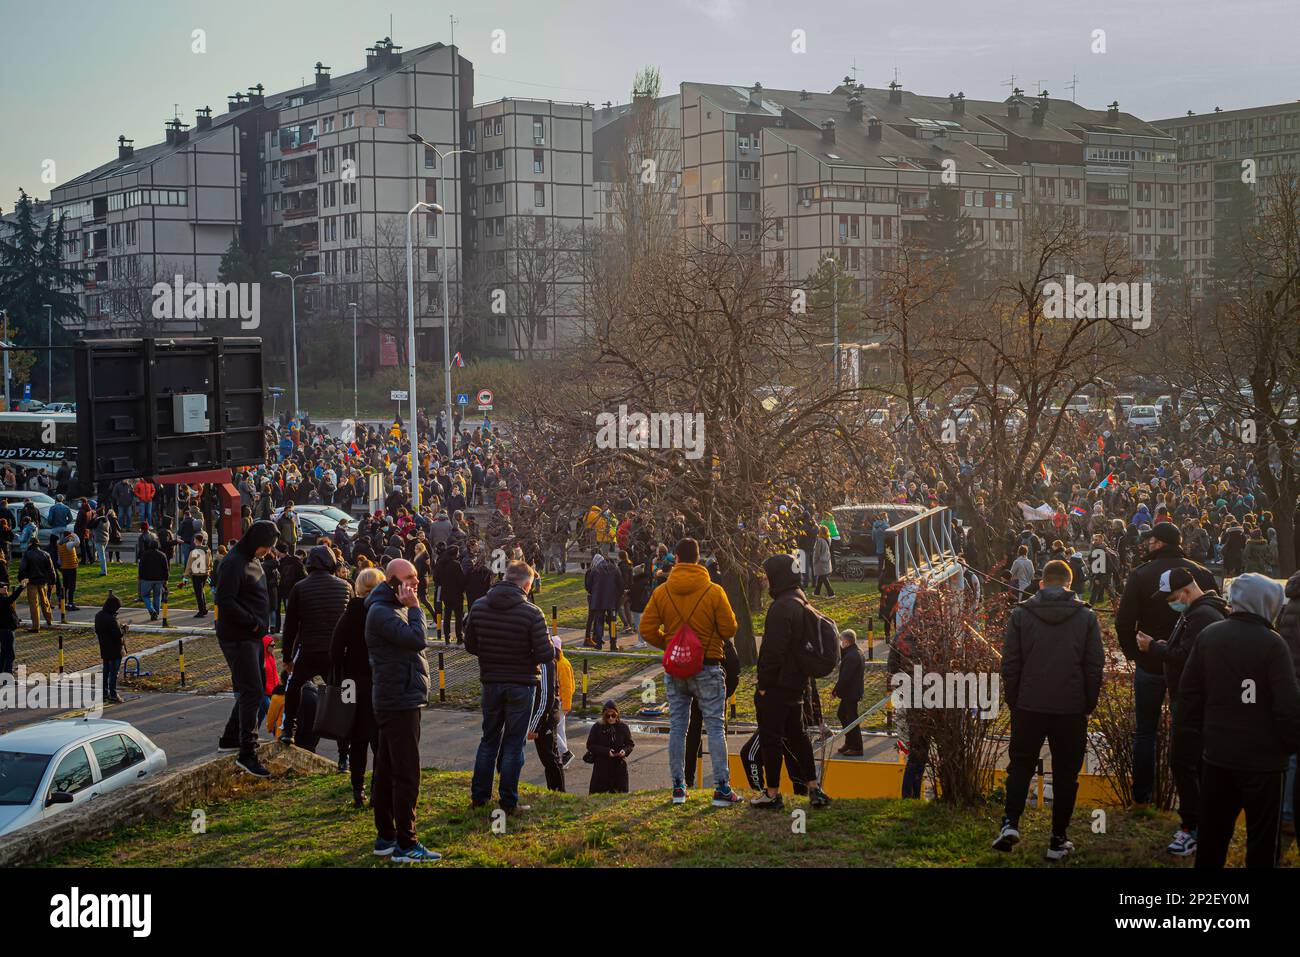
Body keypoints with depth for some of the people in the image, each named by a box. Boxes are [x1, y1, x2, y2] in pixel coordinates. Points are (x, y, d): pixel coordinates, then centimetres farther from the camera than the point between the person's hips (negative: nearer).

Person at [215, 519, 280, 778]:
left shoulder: (253, 561, 15)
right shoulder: (234, 563, -16)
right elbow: (225, 601, -23)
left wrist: (260, 624, 10)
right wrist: (253, 622, -19)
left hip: (252, 636, 10)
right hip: (238, 638, -10)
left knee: (253, 690, 16)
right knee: (252, 692, -12)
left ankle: (230, 738, 28)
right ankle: (247, 753, -12)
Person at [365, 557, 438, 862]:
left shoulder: (394, 609, 18)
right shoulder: (381, 612, -15)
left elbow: (413, 642, 21)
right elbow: (416, 639, -25)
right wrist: (414, 608, -17)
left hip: (397, 702, 11)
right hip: (400, 703, -11)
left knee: (386, 771, 15)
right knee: (406, 774, -9)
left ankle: (385, 837, 22)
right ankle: (406, 845, -7)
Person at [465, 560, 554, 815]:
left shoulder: (478, 607, -4)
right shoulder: (531, 613, -17)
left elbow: (470, 645, 4)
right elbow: (545, 655, -17)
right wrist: (555, 646, 5)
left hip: (490, 683, 4)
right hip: (521, 685, -4)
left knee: (489, 738, 18)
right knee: (513, 743, 5)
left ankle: (479, 795, 22)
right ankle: (508, 802, 9)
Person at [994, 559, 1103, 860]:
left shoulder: (1020, 614, -2)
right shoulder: (1086, 616, -1)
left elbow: (1010, 665, -1)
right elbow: (1095, 666, 0)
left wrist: (1013, 703, 9)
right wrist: (1089, 705, 9)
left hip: (1029, 708, 0)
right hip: (1072, 710, 0)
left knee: (1021, 765, 13)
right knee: (1065, 773, 10)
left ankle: (1010, 822, -5)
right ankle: (1058, 841, 13)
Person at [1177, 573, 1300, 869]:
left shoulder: (1208, 636, 2)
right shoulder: (1272, 644, -14)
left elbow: (1189, 692, 6)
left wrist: (1188, 732, 14)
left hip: (1217, 755, 5)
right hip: (1262, 758, -5)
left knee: (1212, 833, 16)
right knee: (1262, 838, 4)